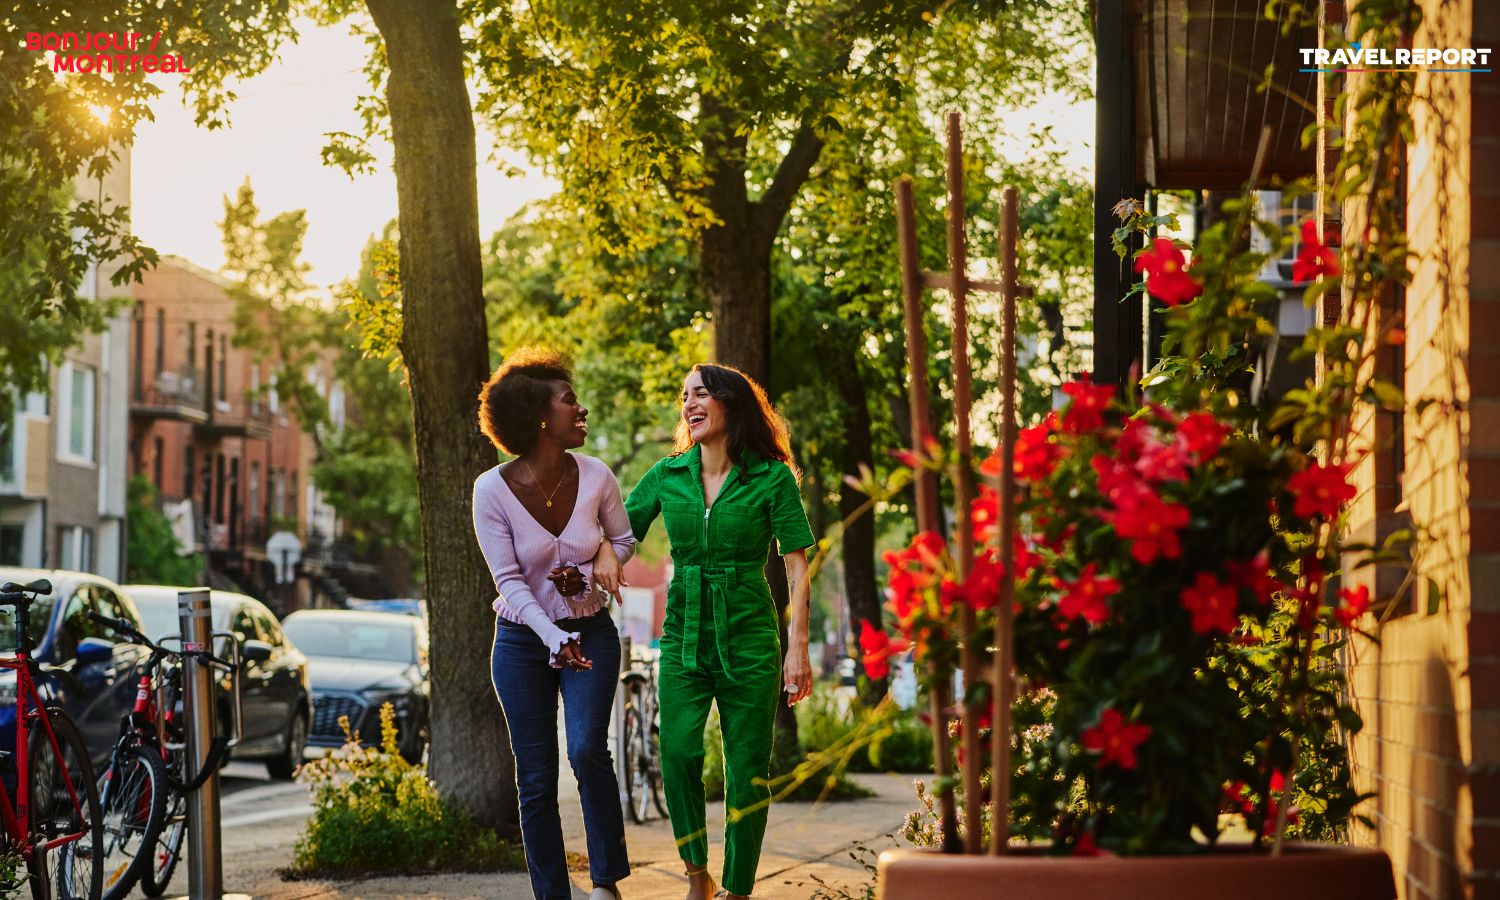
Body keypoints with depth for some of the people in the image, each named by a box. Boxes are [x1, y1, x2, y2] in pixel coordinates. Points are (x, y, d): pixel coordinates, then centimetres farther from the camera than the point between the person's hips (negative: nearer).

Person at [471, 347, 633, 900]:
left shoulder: (595, 476, -9)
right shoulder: (493, 490, -15)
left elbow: (624, 540, 10)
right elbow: (509, 582, -16)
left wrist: (606, 557, -13)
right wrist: (555, 639, -30)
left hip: (591, 632, 1)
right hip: (523, 640, -1)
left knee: (588, 750, -21)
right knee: (535, 779, 0)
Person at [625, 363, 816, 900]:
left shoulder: (772, 478, -3)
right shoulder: (668, 476, 6)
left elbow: (797, 567, -4)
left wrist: (798, 647, -10)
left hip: (749, 638, -2)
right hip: (684, 635, 2)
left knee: (746, 770, -1)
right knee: (677, 752, -16)